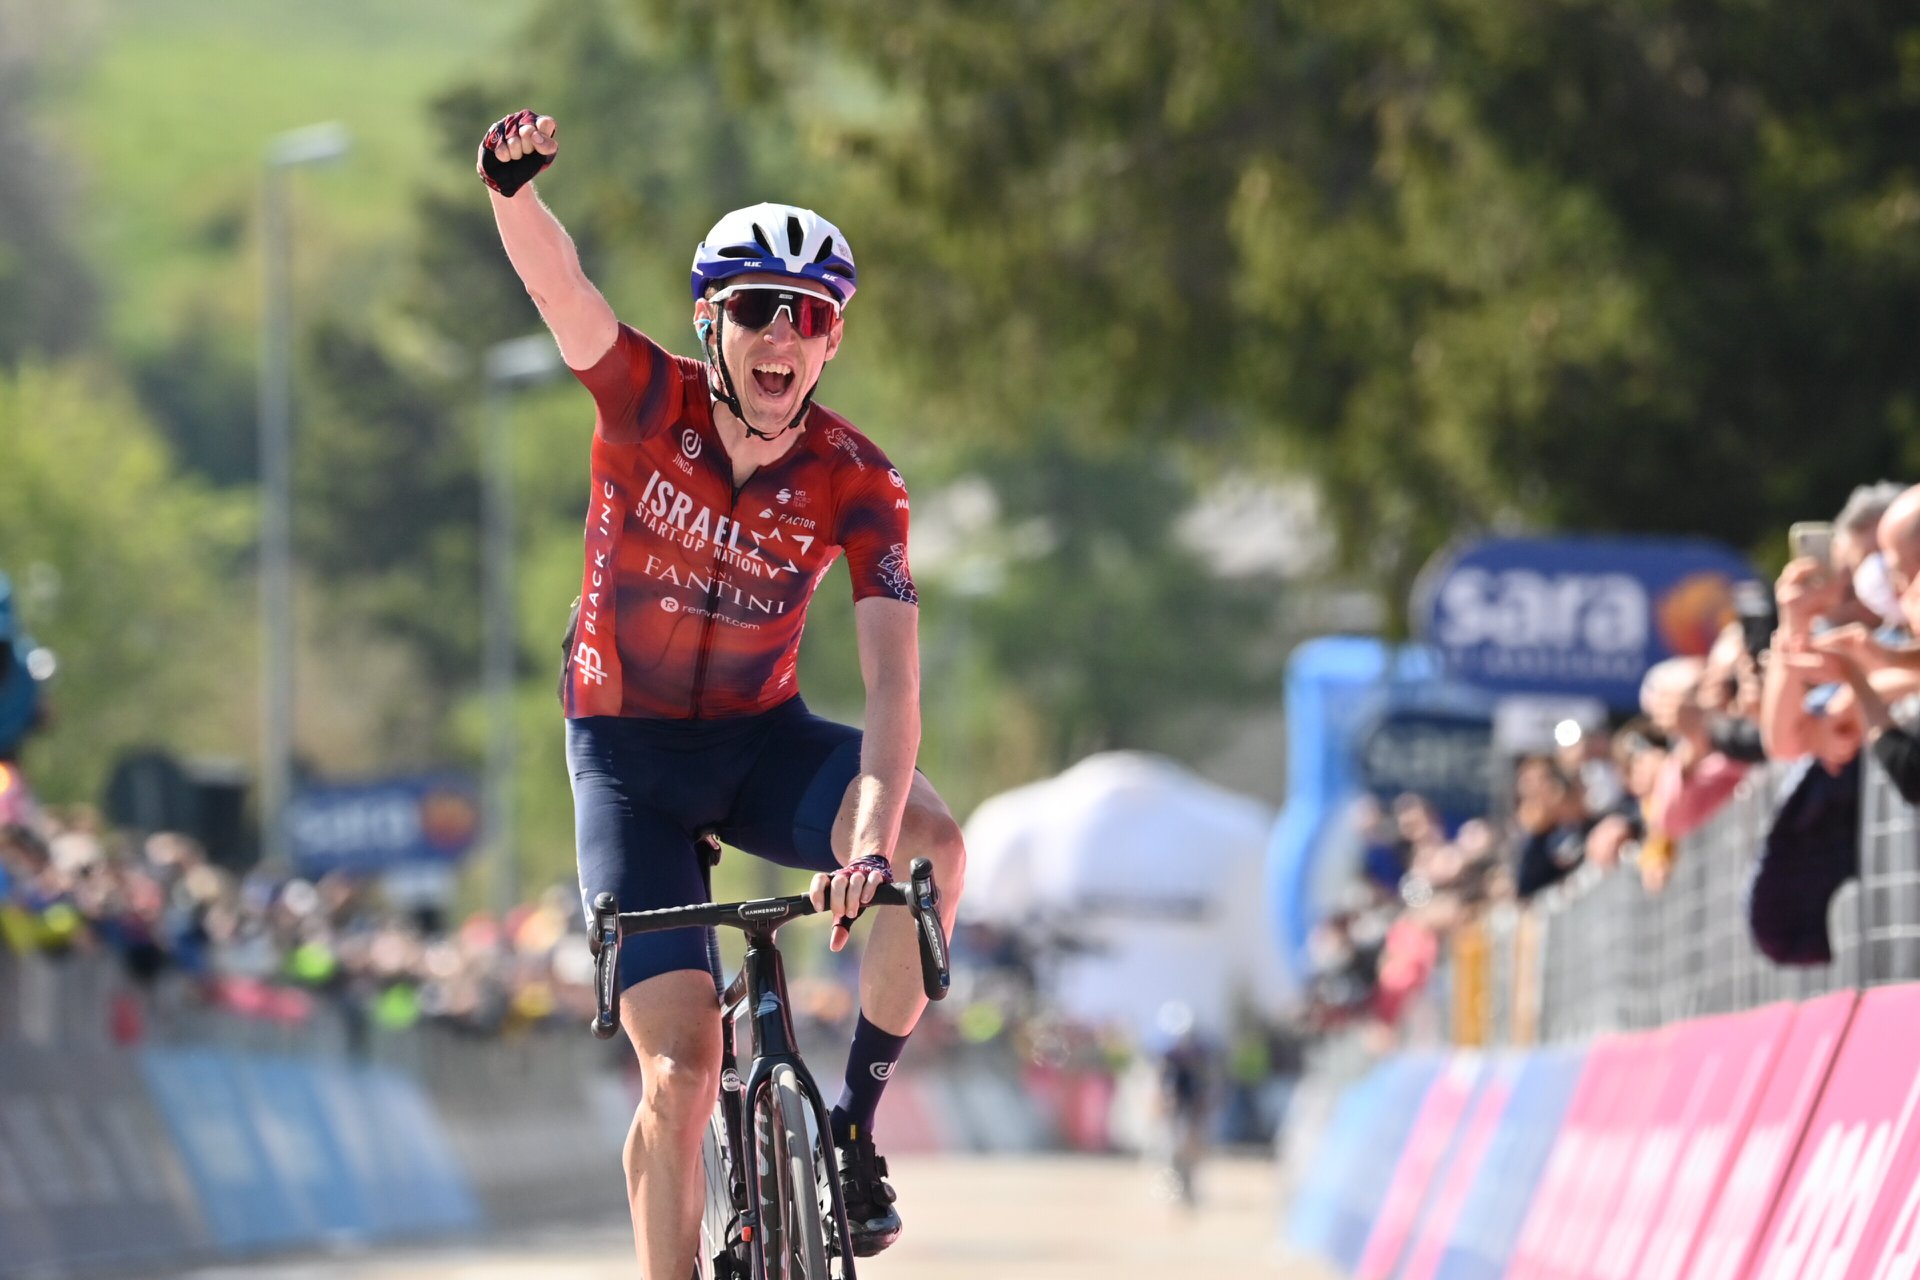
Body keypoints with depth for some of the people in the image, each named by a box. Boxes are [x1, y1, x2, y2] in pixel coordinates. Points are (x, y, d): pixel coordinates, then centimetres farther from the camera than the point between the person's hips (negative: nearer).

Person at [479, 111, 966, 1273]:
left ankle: (857, 1127, -12)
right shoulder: (650, 401, -15)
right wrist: (512, 184, -55)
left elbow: (893, 681, -24)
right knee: (682, 1071, -13)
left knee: (935, 846, -30)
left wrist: (872, 844, -40)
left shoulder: (857, 483, -15)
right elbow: (555, 276, -33)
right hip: (630, 753, -1)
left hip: (763, 742, 1)